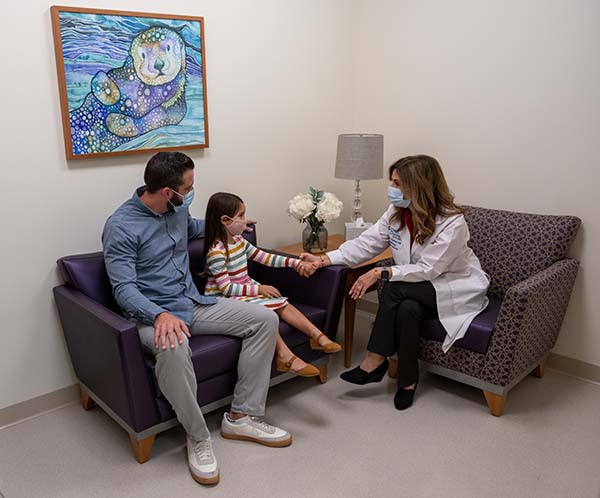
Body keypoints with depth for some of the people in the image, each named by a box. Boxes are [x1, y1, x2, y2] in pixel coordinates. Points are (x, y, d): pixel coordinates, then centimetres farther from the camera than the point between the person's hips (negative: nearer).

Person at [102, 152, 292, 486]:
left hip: (195, 303, 7)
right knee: (174, 348, -42)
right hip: (154, 313, -7)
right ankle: (198, 438, -17)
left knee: (265, 319, -8)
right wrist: (160, 314, -37)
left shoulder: (179, 209, 8)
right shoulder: (120, 226, -14)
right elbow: (124, 288, -20)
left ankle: (242, 416, -3)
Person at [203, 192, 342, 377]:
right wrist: (259, 289, -22)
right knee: (265, 310, -28)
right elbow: (226, 288, -22)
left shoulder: (239, 241, 7)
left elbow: (264, 257, 11)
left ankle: (318, 336, -9)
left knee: (281, 303, -8)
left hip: (246, 291, 8)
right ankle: (286, 356, -25)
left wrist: (293, 262, 2)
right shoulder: (216, 252, -20)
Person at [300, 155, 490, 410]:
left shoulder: (452, 222, -24)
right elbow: (365, 244, -9)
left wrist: (381, 273, -34)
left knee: (395, 288, -29)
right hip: (418, 288, 5)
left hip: (458, 288, -5)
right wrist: (324, 259, -19)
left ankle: (375, 360, -16)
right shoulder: (396, 212, -5)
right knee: (407, 309, -30)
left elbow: (427, 269, -27)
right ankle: (407, 379, -12)